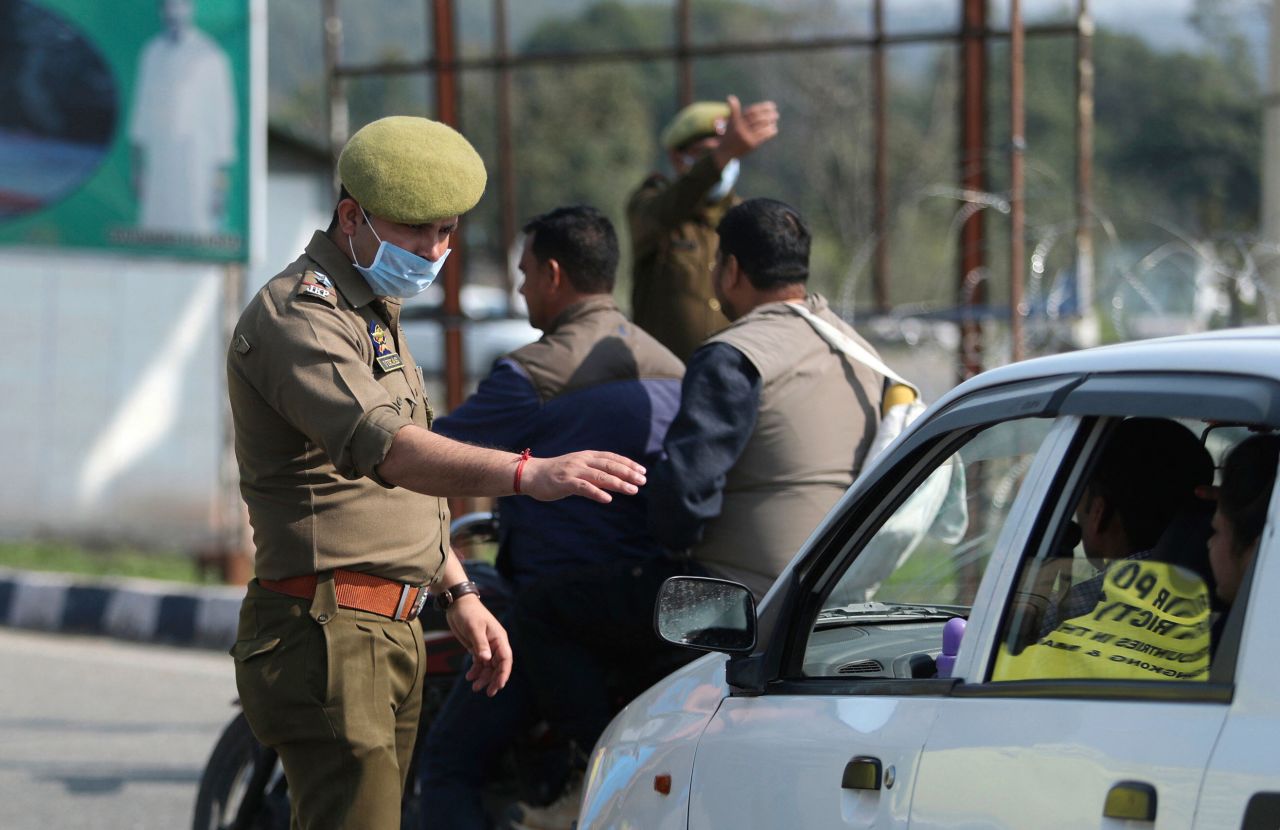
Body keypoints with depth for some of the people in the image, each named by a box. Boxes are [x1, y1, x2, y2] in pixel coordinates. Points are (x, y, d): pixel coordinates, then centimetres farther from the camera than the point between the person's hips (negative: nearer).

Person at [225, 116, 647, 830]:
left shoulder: (375, 314, 20)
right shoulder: (298, 316, -15)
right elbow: (386, 448, -33)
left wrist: (459, 594, 20)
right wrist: (528, 474, -46)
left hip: (392, 635, 10)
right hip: (327, 631, -10)